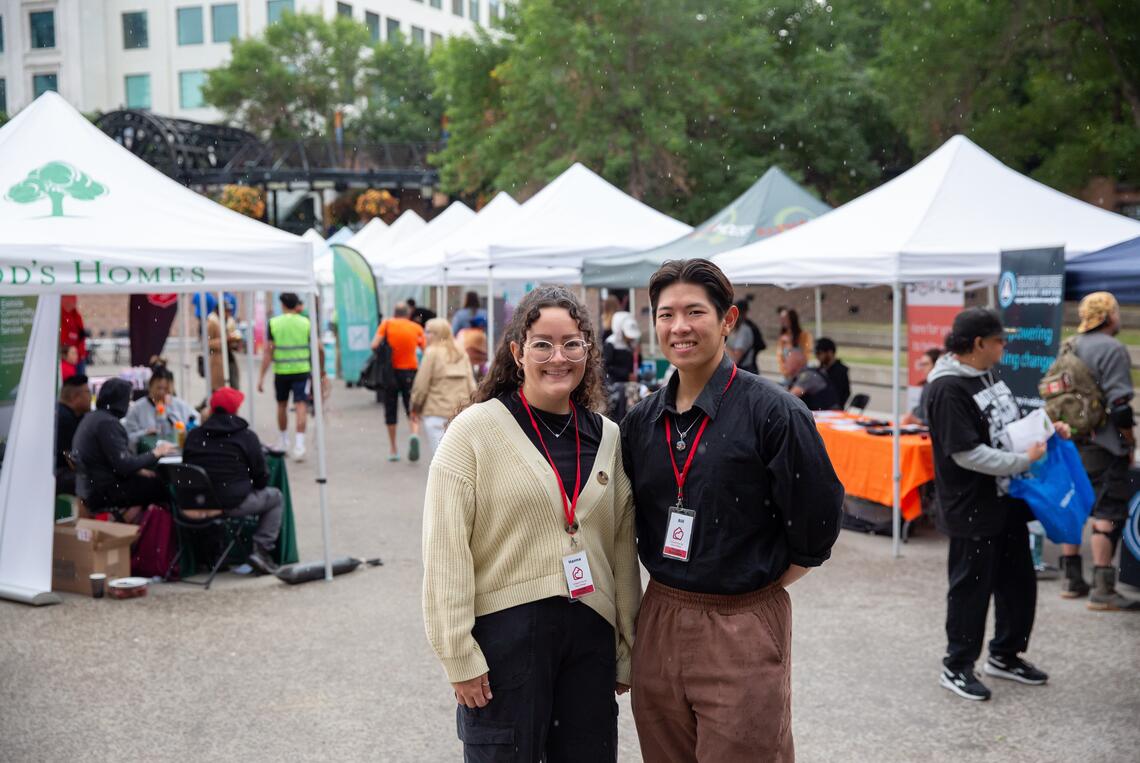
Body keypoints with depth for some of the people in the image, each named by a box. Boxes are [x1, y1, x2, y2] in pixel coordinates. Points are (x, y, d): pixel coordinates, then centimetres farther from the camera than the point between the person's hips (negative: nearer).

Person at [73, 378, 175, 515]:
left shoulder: (92, 417, 12)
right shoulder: (107, 423, -19)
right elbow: (124, 465, -23)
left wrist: (138, 470, 7)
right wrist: (155, 454, -11)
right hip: (103, 494, -10)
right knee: (161, 486, -10)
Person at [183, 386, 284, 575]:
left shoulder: (193, 436, 8)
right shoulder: (246, 436, -4)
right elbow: (262, 477, -2)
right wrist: (250, 487, 19)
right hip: (234, 503, -5)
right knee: (276, 497, 18)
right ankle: (262, 549, 5)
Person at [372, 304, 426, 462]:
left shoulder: (387, 324, -1)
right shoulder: (417, 327, 3)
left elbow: (374, 345, -11)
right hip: (410, 371, 0)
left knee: (391, 412, 10)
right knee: (412, 409, 5)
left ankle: (393, 450, 16)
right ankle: (415, 434, -26)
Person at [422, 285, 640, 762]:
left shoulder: (608, 437, 7)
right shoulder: (476, 429, -7)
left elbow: (623, 550, 12)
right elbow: (445, 553, -10)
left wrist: (626, 650, 13)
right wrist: (460, 657, -12)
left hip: (590, 633, 5)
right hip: (505, 630, -4)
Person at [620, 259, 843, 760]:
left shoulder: (771, 411, -11)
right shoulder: (641, 421, 6)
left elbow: (815, 524, -10)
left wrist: (759, 584, -2)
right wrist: (672, 583, 10)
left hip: (744, 629, -5)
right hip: (659, 623, 5)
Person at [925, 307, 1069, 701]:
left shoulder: (986, 376, 7)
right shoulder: (949, 389, -21)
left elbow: (1012, 422, 19)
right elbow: (967, 453, -24)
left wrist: (1047, 428, 2)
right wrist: (1024, 460, -20)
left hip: (1007, 501, 9)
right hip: (973, 510, -9)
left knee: (1019, 582, 18)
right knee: (972, 588, 3)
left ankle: (1005, 655, 36)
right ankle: (956, 668, 19)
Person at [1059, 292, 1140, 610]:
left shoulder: (1070, 348, 14)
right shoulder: (1112, 349, -12)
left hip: (1070, 442, 9)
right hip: (1101, 444, -9)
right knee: (1109, 512, -6)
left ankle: (1071, 579, 21)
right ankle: (1103, 590, -9)